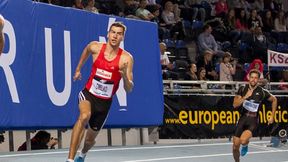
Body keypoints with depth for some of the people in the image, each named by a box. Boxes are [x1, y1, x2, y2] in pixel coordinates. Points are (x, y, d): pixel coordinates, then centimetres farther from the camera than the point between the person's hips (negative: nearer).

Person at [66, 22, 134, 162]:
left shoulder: (126, 58, -14)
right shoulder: (95, 47, -9)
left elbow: (129, 89, -14)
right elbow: (86, 51, 18)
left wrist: (125, 76, -33)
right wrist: (78, 69, 26)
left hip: (105, 102, 1)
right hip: (88, 94, -1)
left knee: (90, 139, 15)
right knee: (84, 116, -36)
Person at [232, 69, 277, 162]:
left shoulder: (262, 92, -5)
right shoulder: (243, 89, 0)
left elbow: (274, 100, 13)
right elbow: (235, 105, -6)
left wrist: (272, 116, 12)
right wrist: (245, 96, -20)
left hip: (253, 120, -2)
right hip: (242, 118, 2)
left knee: (243, 141, -29)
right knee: (235, 146, -1)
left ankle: (245, 146, 8)